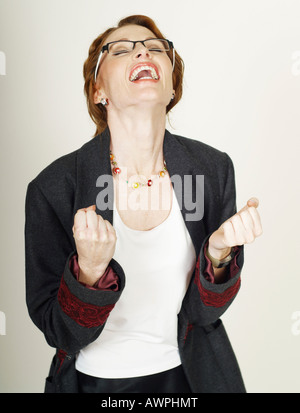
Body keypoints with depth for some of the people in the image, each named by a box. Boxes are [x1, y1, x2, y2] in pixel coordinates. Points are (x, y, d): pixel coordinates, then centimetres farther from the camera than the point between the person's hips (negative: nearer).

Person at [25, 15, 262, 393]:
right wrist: (90, 269, -31)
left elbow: (203, 312, -8)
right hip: (95, 380, -2)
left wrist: (218, 252, -26)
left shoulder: (213, 169, -13)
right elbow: (60, 334, -14)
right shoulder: (53, 188, -19)